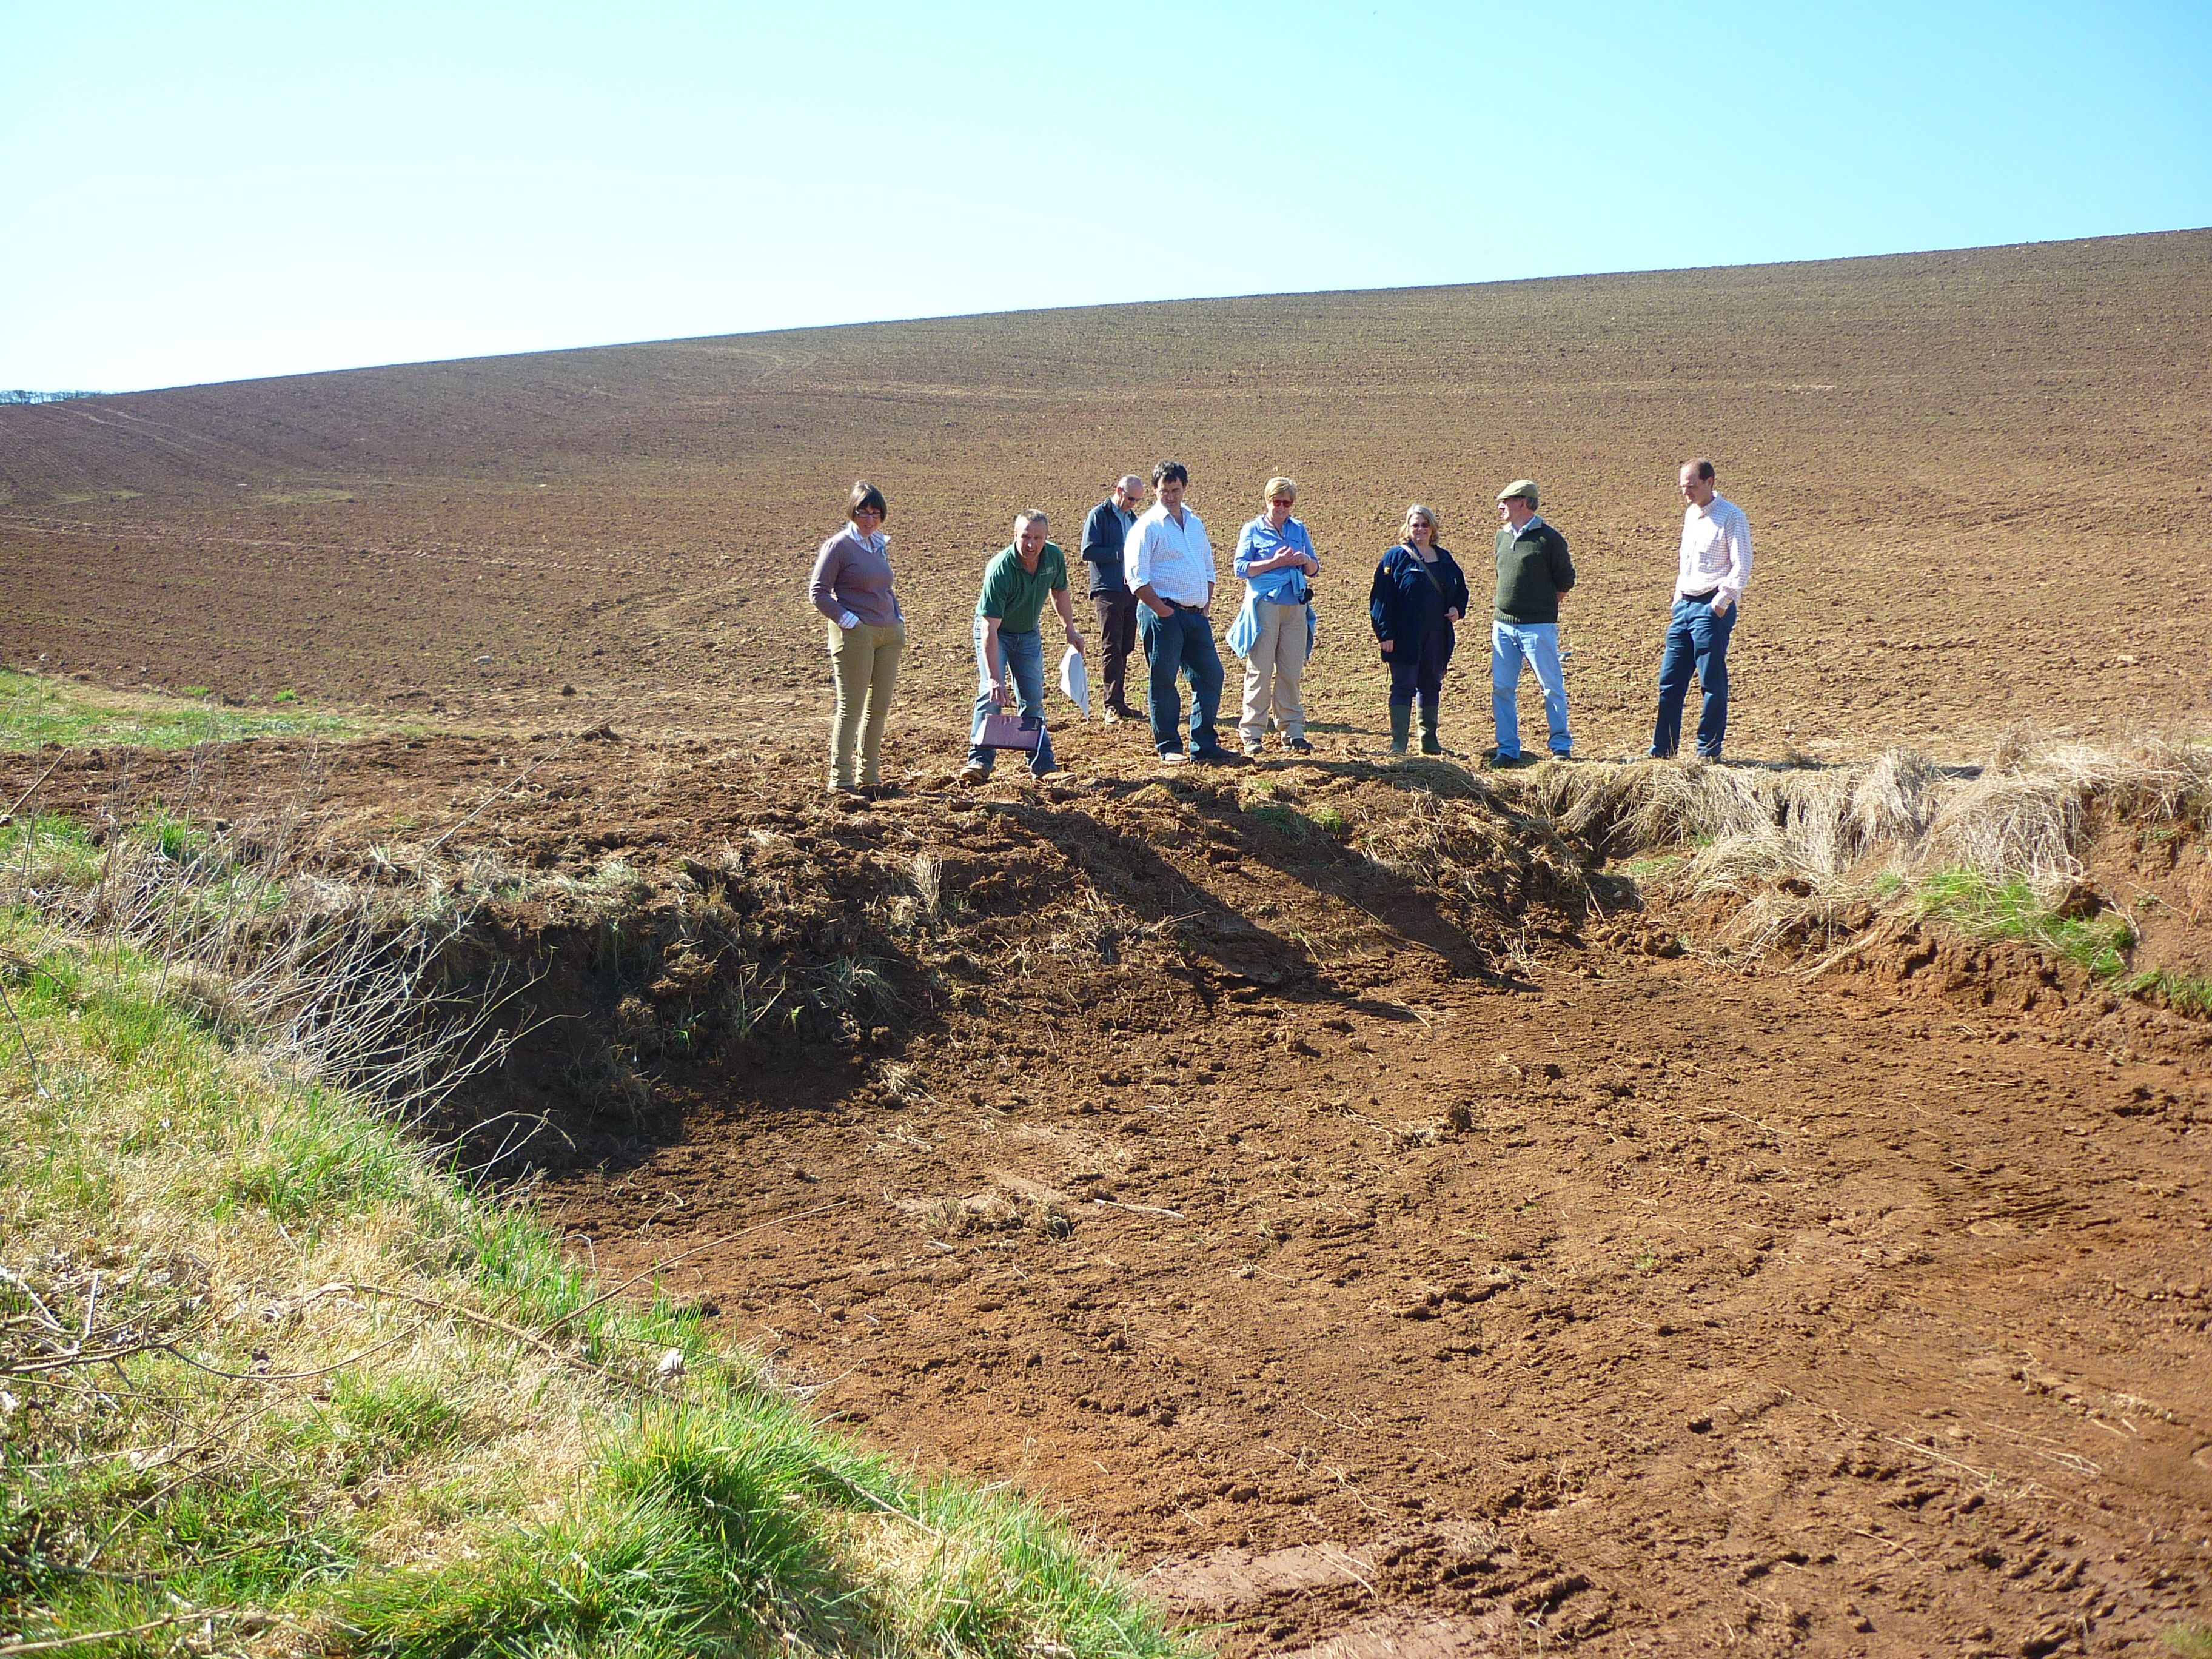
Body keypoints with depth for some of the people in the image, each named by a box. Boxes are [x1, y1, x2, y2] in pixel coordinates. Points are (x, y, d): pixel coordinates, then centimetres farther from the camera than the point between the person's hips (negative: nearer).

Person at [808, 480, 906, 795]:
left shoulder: (881, 544, 13)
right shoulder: (838, 546, -8)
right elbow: (818, 592, -9)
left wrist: (899, 618, 12)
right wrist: (848, 621, -14)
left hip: (888, 633, 7)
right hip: (855, 635, -7)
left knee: (879, 707, 11)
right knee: (851, 708, -4)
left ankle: (870, 775, 21)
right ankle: (840, 779, 2)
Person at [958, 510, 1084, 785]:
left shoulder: (1054, 557, -17)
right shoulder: (1000, 570, -35)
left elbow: (1059, 592, 8)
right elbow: (990, 629, -38)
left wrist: (1070, 629, 4)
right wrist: (995, 677, -43)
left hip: (1029, 633, 5)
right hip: (995, 632, -5)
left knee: (1034, 699, 7)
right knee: (991, 693, -20)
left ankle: (1042, 763, 15)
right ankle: (980, 760, -21)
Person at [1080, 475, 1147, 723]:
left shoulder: (1132, 518, 19)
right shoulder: (1099, 515, -3)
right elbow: (1088, 552, -13)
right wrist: (1122, 554, -17)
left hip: (1131, 590, 7)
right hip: (1108, 591, -7)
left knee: (1125, 649, 7)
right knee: (1111, 649, -7)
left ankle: (1120, 702, 12)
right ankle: (1113, 705, -6)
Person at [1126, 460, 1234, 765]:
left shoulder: (1194, 523, 16)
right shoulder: (1147, 526, -5)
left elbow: (1208, 567, 25)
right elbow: (1136, 577, -12)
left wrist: (1207, 604, 12)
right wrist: (1161, 610, -14)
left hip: (1196, 615, 7)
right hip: (1163, 614, -7)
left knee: (1211, 675, 6)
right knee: (1164, 681, -2)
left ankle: (1204, 745, 13)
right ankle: (1168, 748, 6)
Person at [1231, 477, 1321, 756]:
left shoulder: (1299, 530, 15)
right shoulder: (1252, 530, 4)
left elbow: (1314, 570, 18)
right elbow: (1241, 568, -4)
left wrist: (1306, 561, -5)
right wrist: (1274, 562, -14)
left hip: (1295, 607, 4)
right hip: (1264, 605, -4)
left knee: (1291, 671, 4)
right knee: (1260, 670, -5)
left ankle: (1293, 732, 9)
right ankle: (1252, 733, -1)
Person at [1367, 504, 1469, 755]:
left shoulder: (1445, 558, 12)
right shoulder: (1396, 557, -3)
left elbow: (1460, 588, 23)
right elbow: (1382, 596, -7)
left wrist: (1458, 608, 1)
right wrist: (1385, 633, -14)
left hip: (1437, 636, 5)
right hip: (1405, 637, -5)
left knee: (1432, 686, 12)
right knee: (1403, 687, -5)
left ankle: (1429, 740, 21)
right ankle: (1398, 742, -3)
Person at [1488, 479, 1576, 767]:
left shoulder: (1549, 538, -7)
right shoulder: (1502, 536, 13)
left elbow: (1566, 580, 1)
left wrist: (1542, 602, 3)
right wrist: (1500, 611, 13)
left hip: (1538, 626, -6)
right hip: (1503, 626, 6)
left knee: (1552, 687, 1)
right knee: (1501, 689, 5)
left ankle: (1562, 746, 9)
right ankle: (1508, 749, 11)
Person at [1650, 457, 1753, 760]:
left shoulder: (1731, 517, -8)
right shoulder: (1691, 514, 17)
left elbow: (1742, 567, -13)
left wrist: (1721, 604, -18)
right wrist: (1678, 602, 18)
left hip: (1713, 607, -8)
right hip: (1685, 606, 8)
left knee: (1712, 683, -2)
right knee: (1670, 680, 6)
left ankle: (1709, 751, 4)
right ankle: (1662, 750, 11)